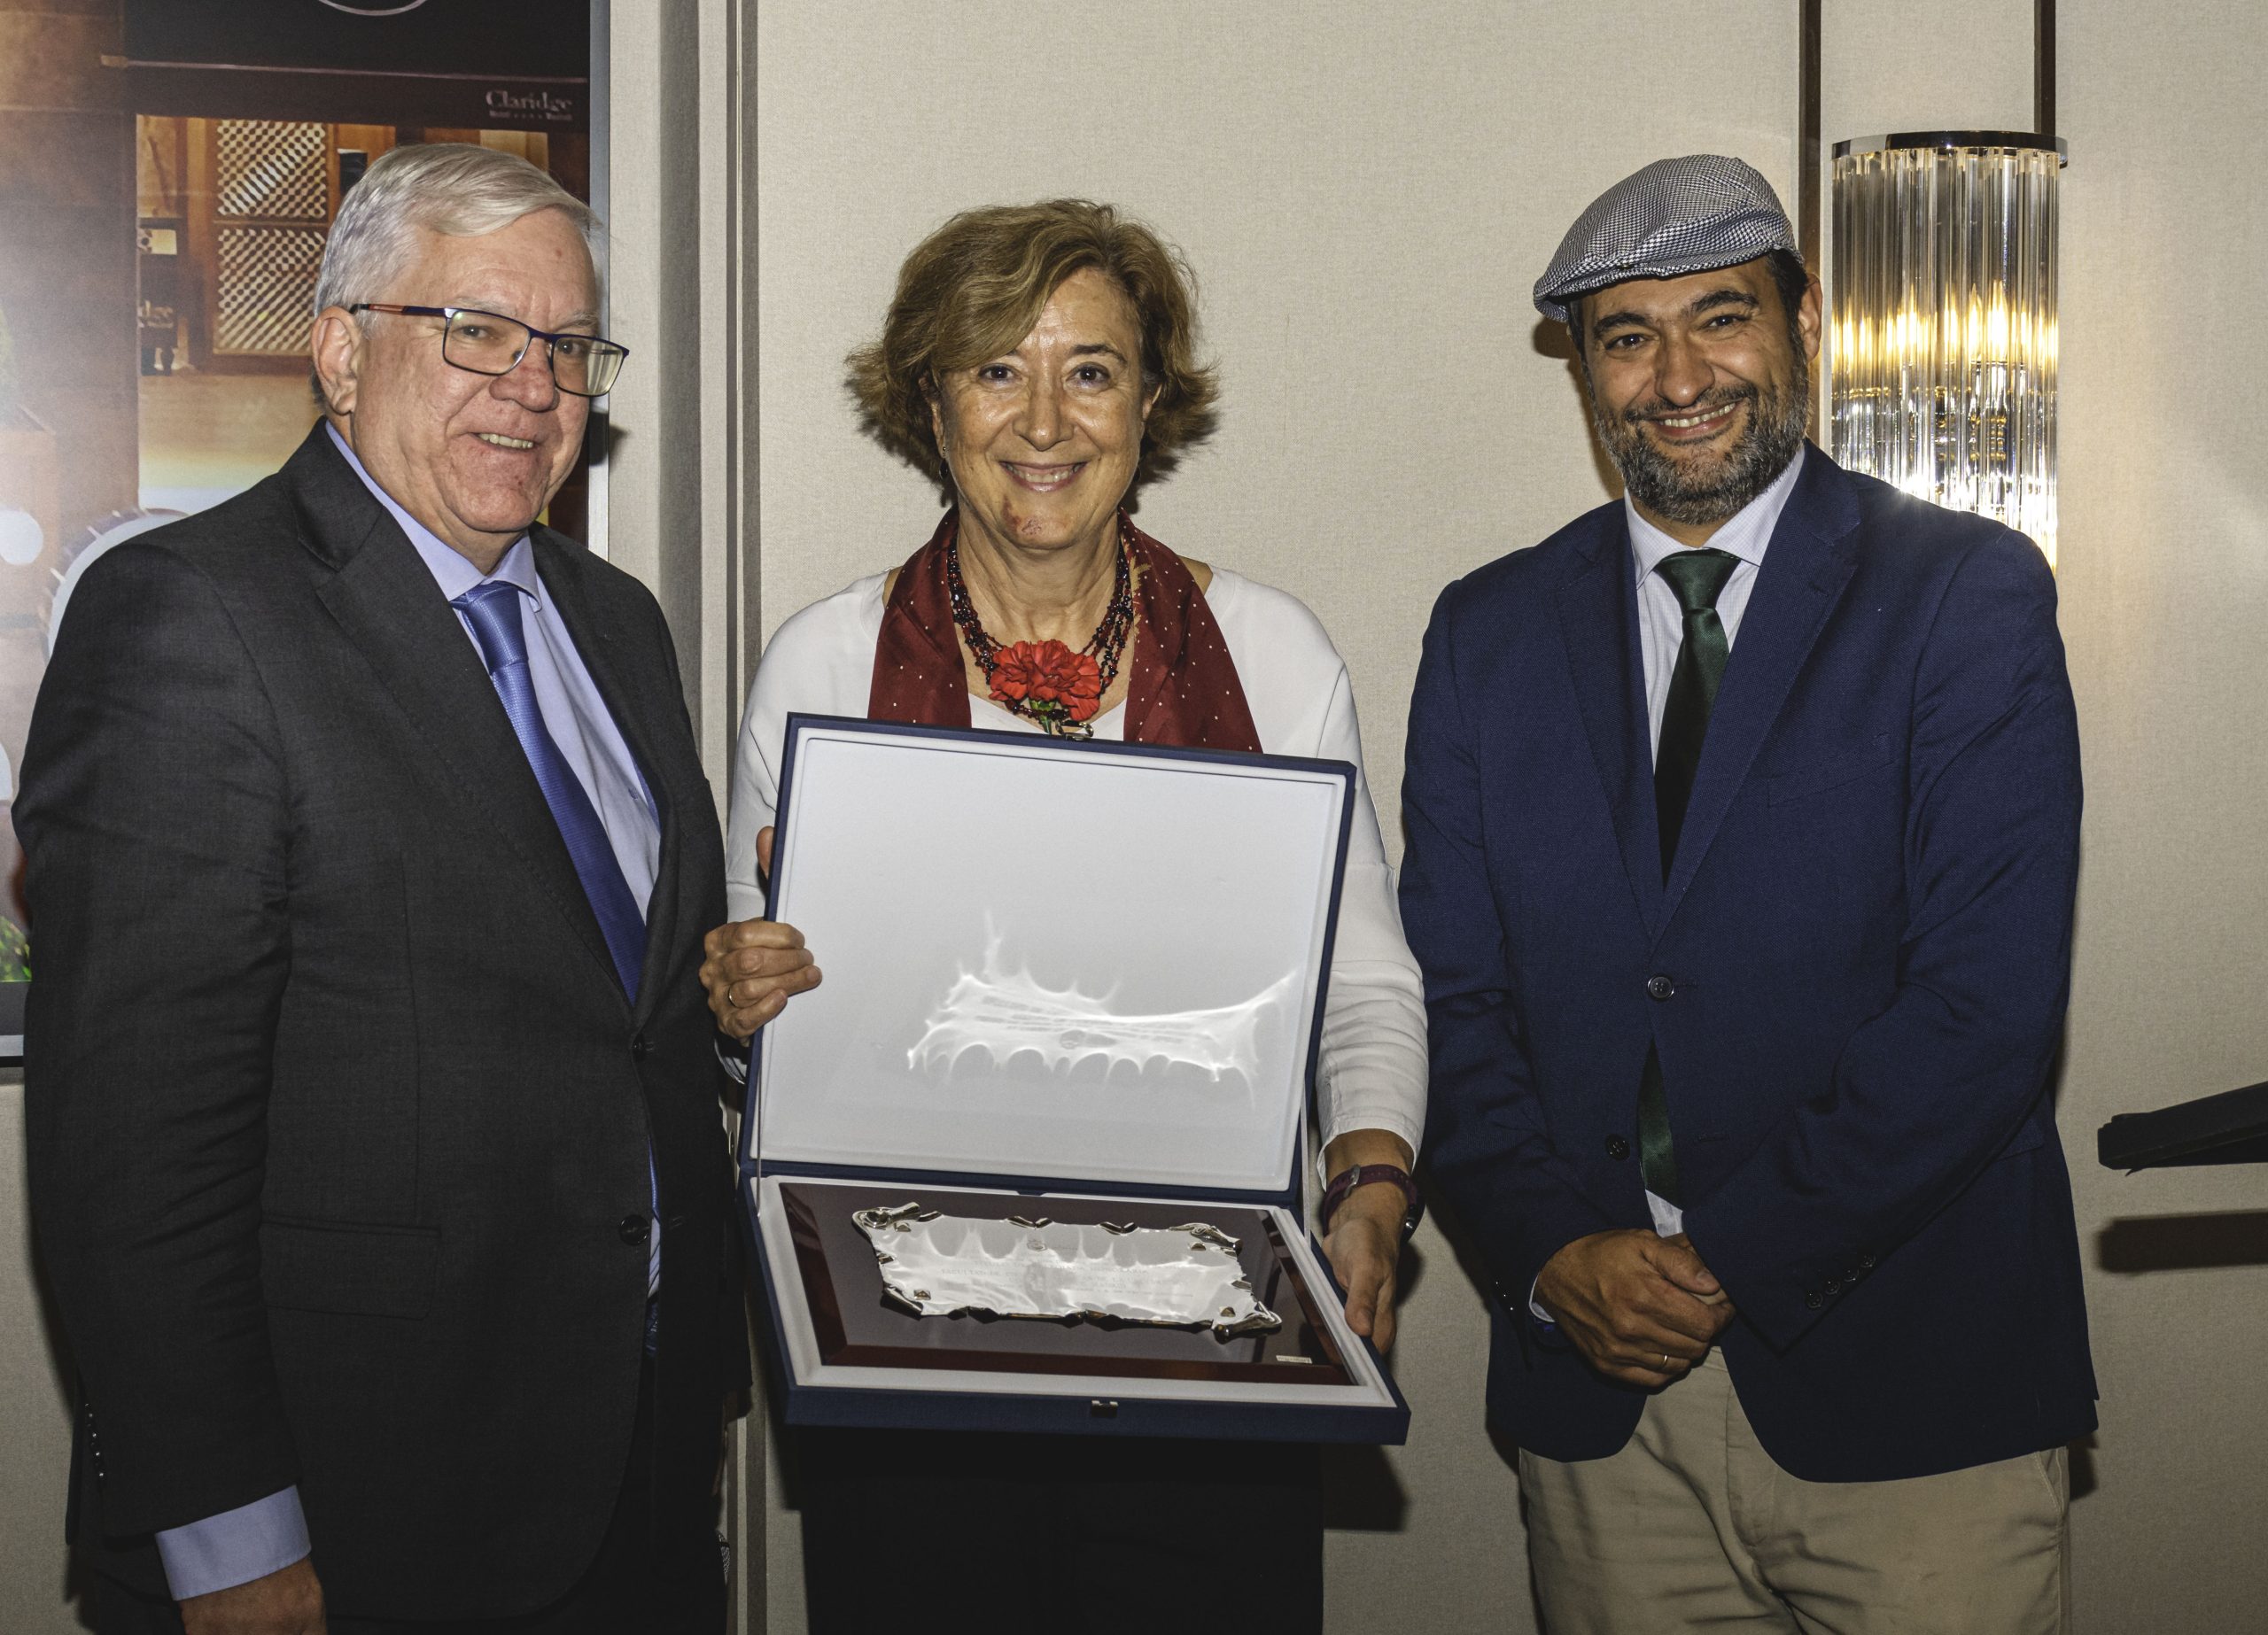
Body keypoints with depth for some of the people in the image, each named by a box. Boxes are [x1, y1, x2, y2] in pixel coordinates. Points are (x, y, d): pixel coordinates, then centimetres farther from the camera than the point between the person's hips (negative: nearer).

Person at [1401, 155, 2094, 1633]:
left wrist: (1733, 1261, -14)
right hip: (1597, 1382, 3)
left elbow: (1989, 1001, -12)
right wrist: (1557, 1251, -9)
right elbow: (1454, 995, 6)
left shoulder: (1967, 596, -3)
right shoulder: (1491, 631, 9)